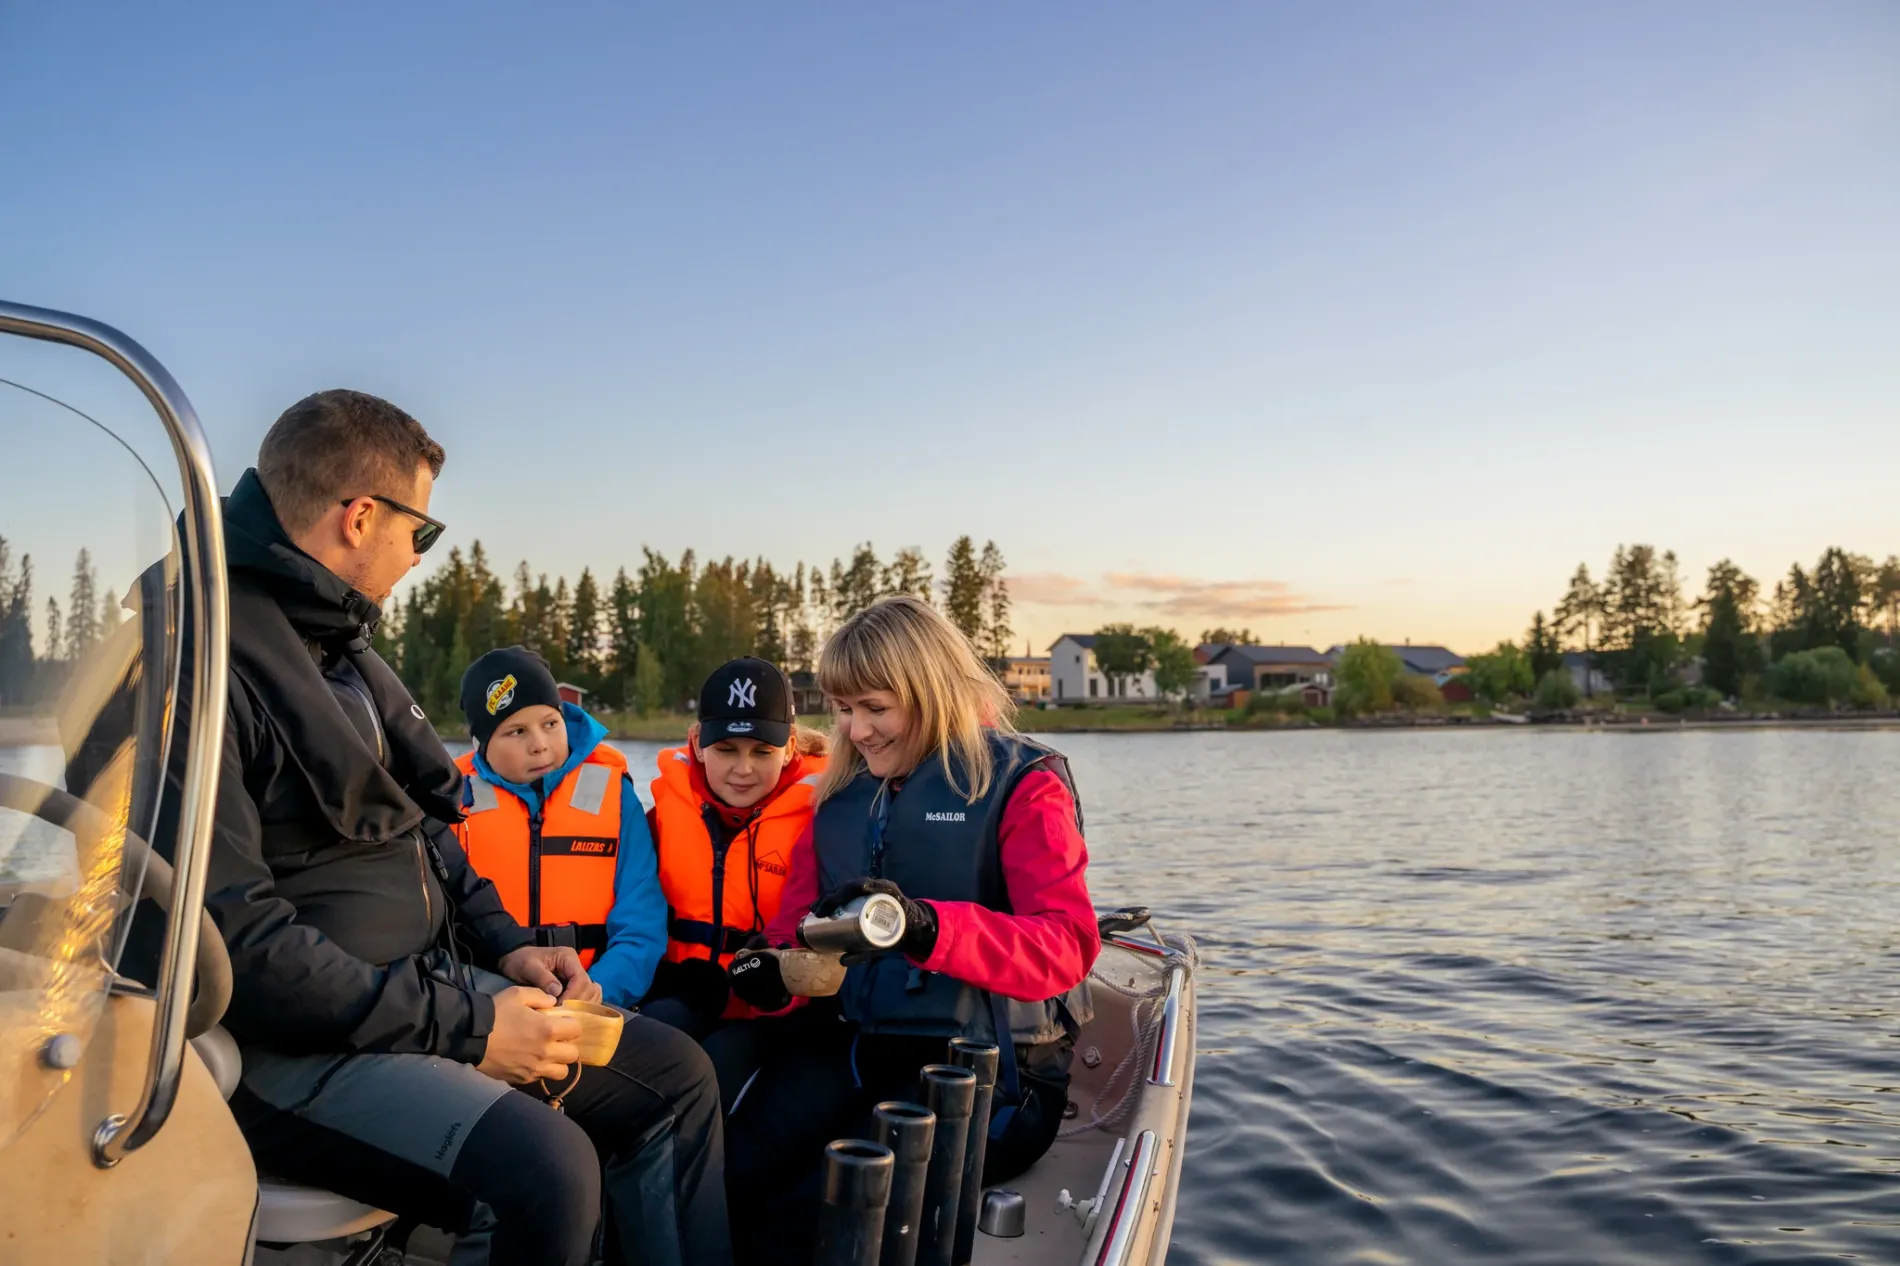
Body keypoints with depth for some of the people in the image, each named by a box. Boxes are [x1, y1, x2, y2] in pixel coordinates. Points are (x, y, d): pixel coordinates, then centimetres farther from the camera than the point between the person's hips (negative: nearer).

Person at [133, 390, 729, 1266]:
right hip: (284, 1045, -9)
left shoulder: (338, 644, 13)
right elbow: (226, 937, -24)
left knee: (673, 1076, 5)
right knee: (542, 1166, -29)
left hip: (421, 988, 10)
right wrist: (460, 1024, -20)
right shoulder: (200, 664, -18)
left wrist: (502, 945, 8)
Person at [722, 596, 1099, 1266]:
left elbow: (1067, 945, -17)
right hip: (848, 1043, 5)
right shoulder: (840, 794, 14)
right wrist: (772, 972, -10)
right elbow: (798, 923, 15)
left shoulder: (1021, 783, -4)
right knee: (721, 1185, -20)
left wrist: (927, 927, -33)